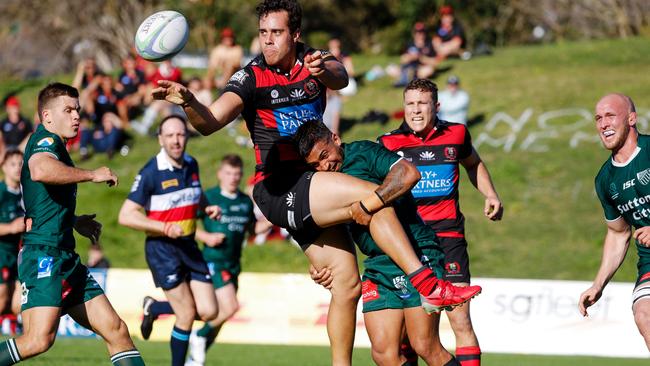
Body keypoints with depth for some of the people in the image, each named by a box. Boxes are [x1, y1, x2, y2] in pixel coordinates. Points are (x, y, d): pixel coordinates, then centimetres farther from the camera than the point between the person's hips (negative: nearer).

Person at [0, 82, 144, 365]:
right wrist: (92, 175, -21)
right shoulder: (46, 140, -7)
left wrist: (74, 221, 40)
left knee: (116, 331, 4)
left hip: (65, 258, 11)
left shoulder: (51, 145, 24)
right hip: (44, 254, -11)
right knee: (39, 340, -23)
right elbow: (40, 170, -33)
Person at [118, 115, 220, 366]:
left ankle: (154, 308, 23)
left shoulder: (191, 165, 6)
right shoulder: (151, 173, -15)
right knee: (187, 315, -9)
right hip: (161, 248, -6)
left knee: (208, 312, -2)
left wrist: (207, 208, 5)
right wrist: (165, 228, -23)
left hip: (188, 246, 6)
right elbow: (126, 215, -16)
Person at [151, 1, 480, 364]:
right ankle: (429, 284, -24)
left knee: (347, 285, 2)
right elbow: (210, 122, -20)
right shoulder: (251, 78, -7)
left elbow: (341, 78, -20)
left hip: (311, 192, 5)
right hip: (277, 189, -5)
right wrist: (189, 102, -42)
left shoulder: (314, 60, 4)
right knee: (372, 196, -23)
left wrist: (325, 71, -43)